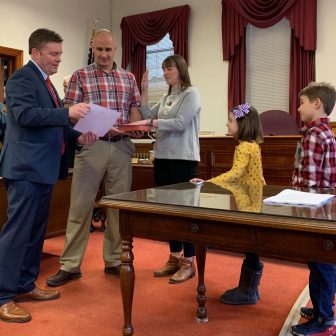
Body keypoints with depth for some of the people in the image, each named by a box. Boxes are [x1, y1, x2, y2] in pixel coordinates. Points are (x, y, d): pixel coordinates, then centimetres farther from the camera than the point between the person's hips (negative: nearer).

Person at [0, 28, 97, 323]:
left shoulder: (45, 81, 20)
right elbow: (25, 114, -23)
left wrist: (77, 136, 5)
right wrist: (68, 112, -27)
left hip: (43, 168, 10)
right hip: (26, 168, -10)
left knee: (36, 230, 14)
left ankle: (25, 285, 25)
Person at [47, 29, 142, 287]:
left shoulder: (128, 78, 14)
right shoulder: (80, 76, 4)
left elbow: (135, 109, 13)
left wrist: (134, 126, -10)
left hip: (122, 146, 3)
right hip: (91, 145, -3)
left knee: (119, 206, 8)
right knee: (80, 206, 0)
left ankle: (114, 261, 21)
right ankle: (70, 265, 11)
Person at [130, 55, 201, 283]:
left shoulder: (191, 93, -3)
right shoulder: (166, 98, 18)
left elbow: (180, 123, -15)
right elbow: (147, 117, 10)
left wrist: (151, 123, -21)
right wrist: (144, 91, 6)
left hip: (184, 159, -7)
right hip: (162, 158, 7)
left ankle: (188, 262, 7)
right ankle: (174, 257, 22)